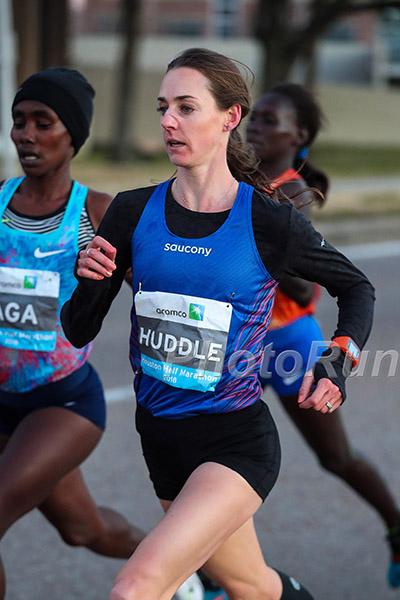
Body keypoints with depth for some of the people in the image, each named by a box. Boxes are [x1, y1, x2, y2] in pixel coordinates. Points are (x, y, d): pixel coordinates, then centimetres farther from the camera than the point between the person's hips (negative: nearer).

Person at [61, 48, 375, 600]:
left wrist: (338, 364, -10)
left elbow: (356, 287, 7)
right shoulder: (133, 212, -3)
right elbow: (78, 333, 2)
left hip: (237, 440, -5)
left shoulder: (271, 223, -12)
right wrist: (89, 280, -19)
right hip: (159, 434, 5)